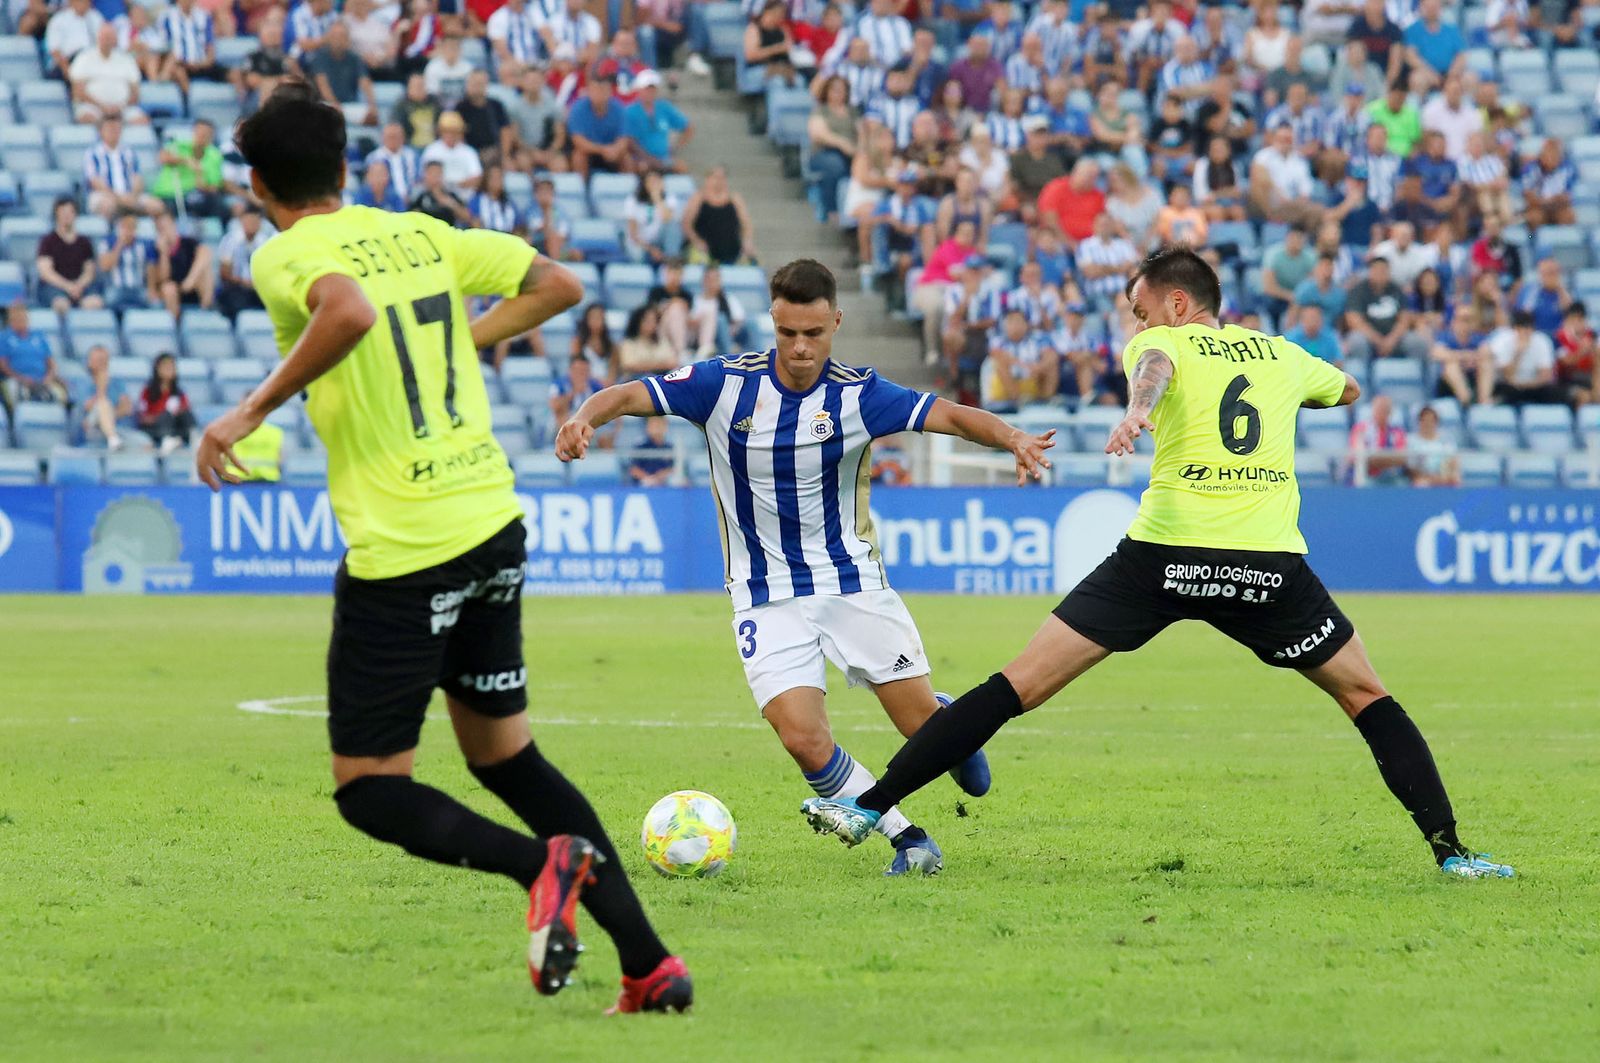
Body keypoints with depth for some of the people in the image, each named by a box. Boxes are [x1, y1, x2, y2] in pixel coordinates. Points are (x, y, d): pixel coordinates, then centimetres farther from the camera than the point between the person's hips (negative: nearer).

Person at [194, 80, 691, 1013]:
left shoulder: (287, 257, -9)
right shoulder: (421, 235, 10)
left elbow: (348, 311, -32)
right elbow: (559, 287, 14)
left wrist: (251, 412, -23)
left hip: (401, 556, -7)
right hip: (494, 525, 7)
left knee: (369, 790, 4)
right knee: (505, 755, 19)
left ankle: (544, 861, -22)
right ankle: (650, 964, 11)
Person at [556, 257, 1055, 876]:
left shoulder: (856, 395, -9)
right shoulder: (724, 384, -10)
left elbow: (952, 417, -15)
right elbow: (629, 396, -10)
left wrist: (1012, 439, -35)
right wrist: (583, 421, -32)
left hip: (852, 582, 0)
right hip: (768, 595, 0)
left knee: (926, 728, -1)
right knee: (803, 738, -18)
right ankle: (908, 840, 2)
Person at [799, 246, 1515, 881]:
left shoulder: (1161, 344, 11)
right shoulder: (1281, 354, 22)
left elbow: (1154, 366, -16)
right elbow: (1347, 389, 44)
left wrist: (1138, 409, -38)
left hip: (1162, 555, -2)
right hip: (1269, 565, 2)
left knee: (1019, 686, 2)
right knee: (1366, 697, 19)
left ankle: (867, 807, 1)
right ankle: (1448, 849, 7)